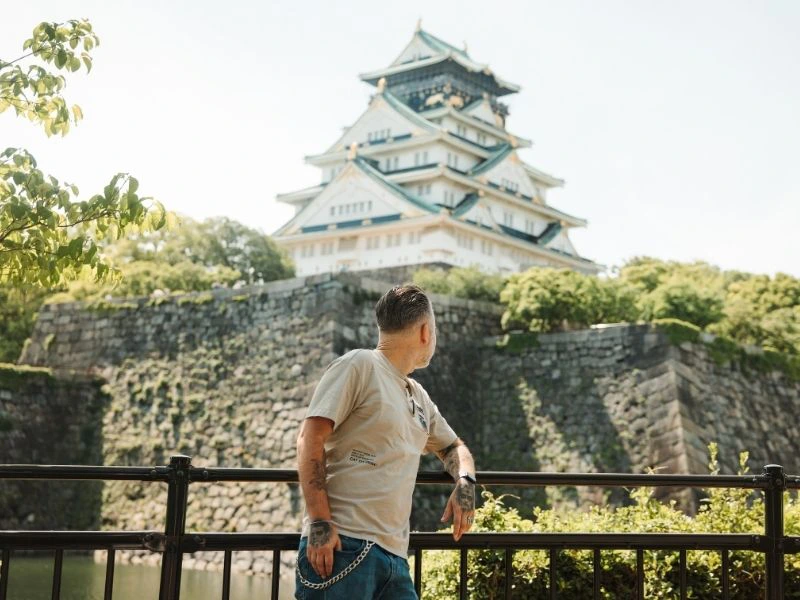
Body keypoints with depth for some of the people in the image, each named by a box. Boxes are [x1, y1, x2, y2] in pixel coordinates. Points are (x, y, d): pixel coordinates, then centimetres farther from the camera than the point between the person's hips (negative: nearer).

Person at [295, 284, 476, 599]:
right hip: (342, 544, -8)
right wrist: (320, 523, -18)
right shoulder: (359, 365, -1)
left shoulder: (419, 398, 23)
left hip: (394, 555, 8)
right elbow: (310, 440, -8)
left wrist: (465, 481, 11)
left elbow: (453, 447, 36)